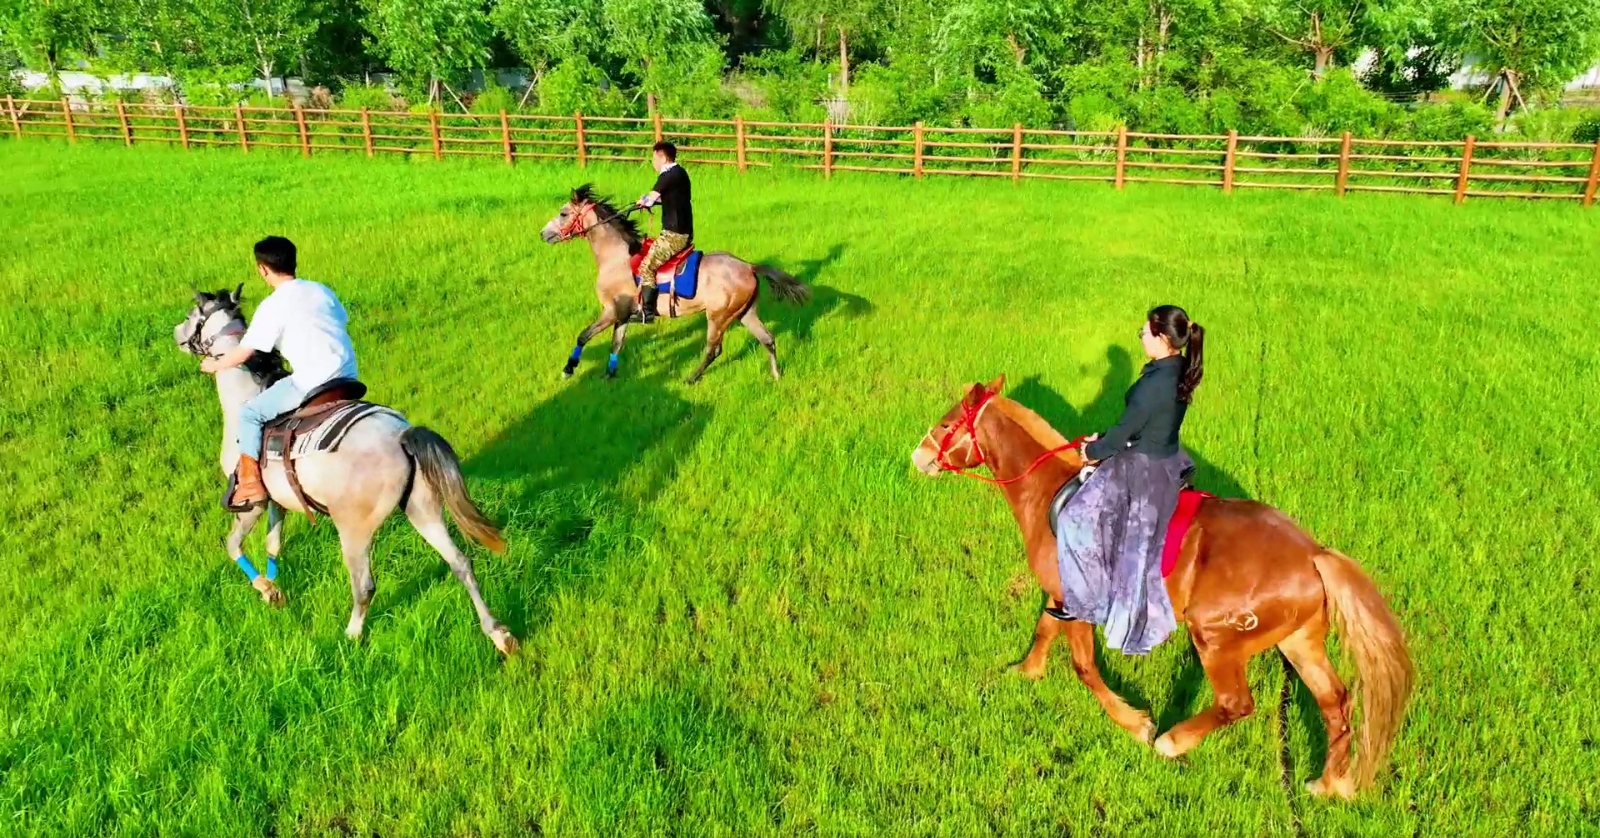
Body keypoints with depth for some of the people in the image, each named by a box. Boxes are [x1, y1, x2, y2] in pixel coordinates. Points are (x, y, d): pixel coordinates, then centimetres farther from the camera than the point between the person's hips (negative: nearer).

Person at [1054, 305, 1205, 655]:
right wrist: (1104, 439, 11)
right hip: (1167, 459, 9)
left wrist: (1094, 451, -3)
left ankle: (1086, 599, 12)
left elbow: (1126, 430, -21)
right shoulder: (1180, 371, -1)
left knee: (1077, 520, 0)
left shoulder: (1154, 384, -30)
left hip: (1142, 470, -9)